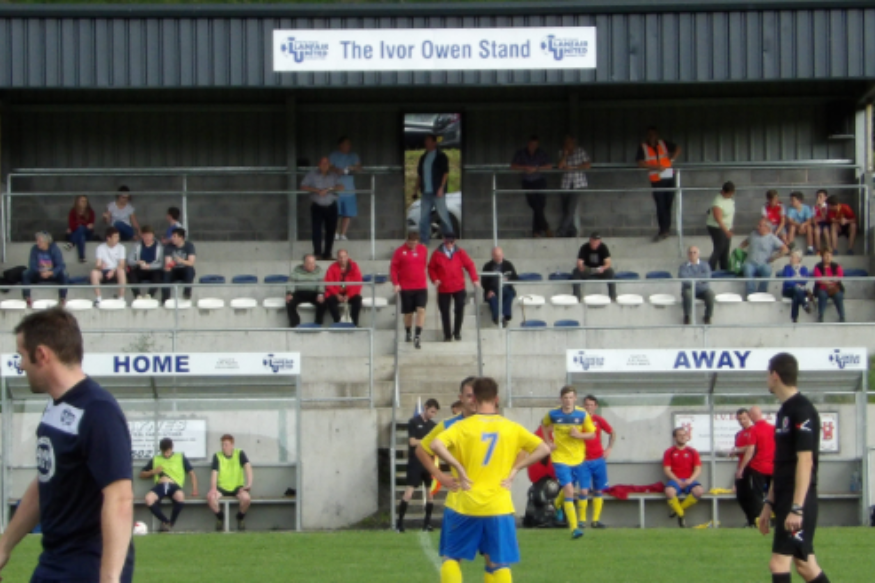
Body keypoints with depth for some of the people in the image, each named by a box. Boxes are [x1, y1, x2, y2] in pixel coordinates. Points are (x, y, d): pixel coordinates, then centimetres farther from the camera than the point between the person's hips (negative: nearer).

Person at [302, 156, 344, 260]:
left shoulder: (334, 175, 7)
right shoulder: (312, 174, 4)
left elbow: (341, 188, -3)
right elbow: (303, 186, -1)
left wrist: (328, 189, -18)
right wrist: (317, 190, -14)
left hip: (331, 206, 2)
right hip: (317, 206, -2)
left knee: (331, 230, 0)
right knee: (316, 229, -13)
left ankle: (327, 254, 7)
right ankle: (317, 253, -14)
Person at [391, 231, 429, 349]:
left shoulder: (423, 249, 4)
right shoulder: (400, 252, -6)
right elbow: (393, 268, -4)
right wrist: (396, 283, -12)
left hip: (421, 287, 2)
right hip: (406, 288, -2)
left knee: (421, 310, -13)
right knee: (408, 312, 9)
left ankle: (417, 337, -15)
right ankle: (408, 334, 31)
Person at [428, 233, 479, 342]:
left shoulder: (460, 252, 0)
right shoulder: (437, 254, -2)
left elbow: (469, 265, 0)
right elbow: (431, 268, 5)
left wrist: (475, 279, -10)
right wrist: (435, 279, -11)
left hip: (458, 287, 1)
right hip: (443, 288, -1)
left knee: (459, 310, 2)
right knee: (445, 312, 3)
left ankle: (457, 332, 20)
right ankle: (447, 335, 13)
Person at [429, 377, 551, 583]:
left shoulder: (464, 426, -3)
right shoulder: (511, 428, 3)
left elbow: (436, 445, -19)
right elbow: (543, 449, 2)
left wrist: (458, 468, -11)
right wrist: (515, 468, 1)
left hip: (466, 505, -1)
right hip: (498, 506, 1)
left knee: (451, 557, 12)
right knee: (499, 563, 7)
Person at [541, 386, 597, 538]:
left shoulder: (582, 415, -7)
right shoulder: (553, 414, -7)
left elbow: (592, 434, -1)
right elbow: (544, 425, 15)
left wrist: (579, 435, -20)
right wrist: (548, 442, 3)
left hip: (578, 458, 2)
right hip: (560, 458, -2)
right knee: (569, 491, -15)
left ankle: (582, 520, 40)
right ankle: (574, 527, -16)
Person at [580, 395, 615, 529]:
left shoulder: (598, 420, 3)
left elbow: (612, 433, 18)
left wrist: (609, 448, 8)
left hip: (598, 460, 3)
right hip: (583, 461, -3)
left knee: (598, 491, 6)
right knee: (584, 491, -11)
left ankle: (596, 519, 13)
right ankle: (581, 520, 0)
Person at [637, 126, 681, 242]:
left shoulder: (664, 144, 12)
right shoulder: (643, 147, 3)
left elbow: (678, 149, 23)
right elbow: (640, 163, -8)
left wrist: (671, 159, 7)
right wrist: (655, 167, -16)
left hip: (669, 177, 3)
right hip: (656, 179, -3)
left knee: (668, 204, 4)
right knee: (661, 205, -8)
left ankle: (665, 230, 11)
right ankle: (664, 230, -3)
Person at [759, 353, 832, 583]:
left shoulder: (802, 411, -14)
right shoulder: (785, 410, 15)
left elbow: (805, 461, -20)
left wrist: (797, 508, -24)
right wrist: (770, 503, 20)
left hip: (799, 501, -10)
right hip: (786, 500, 10)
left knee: (778, 562, -13)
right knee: (805, 564, 12)